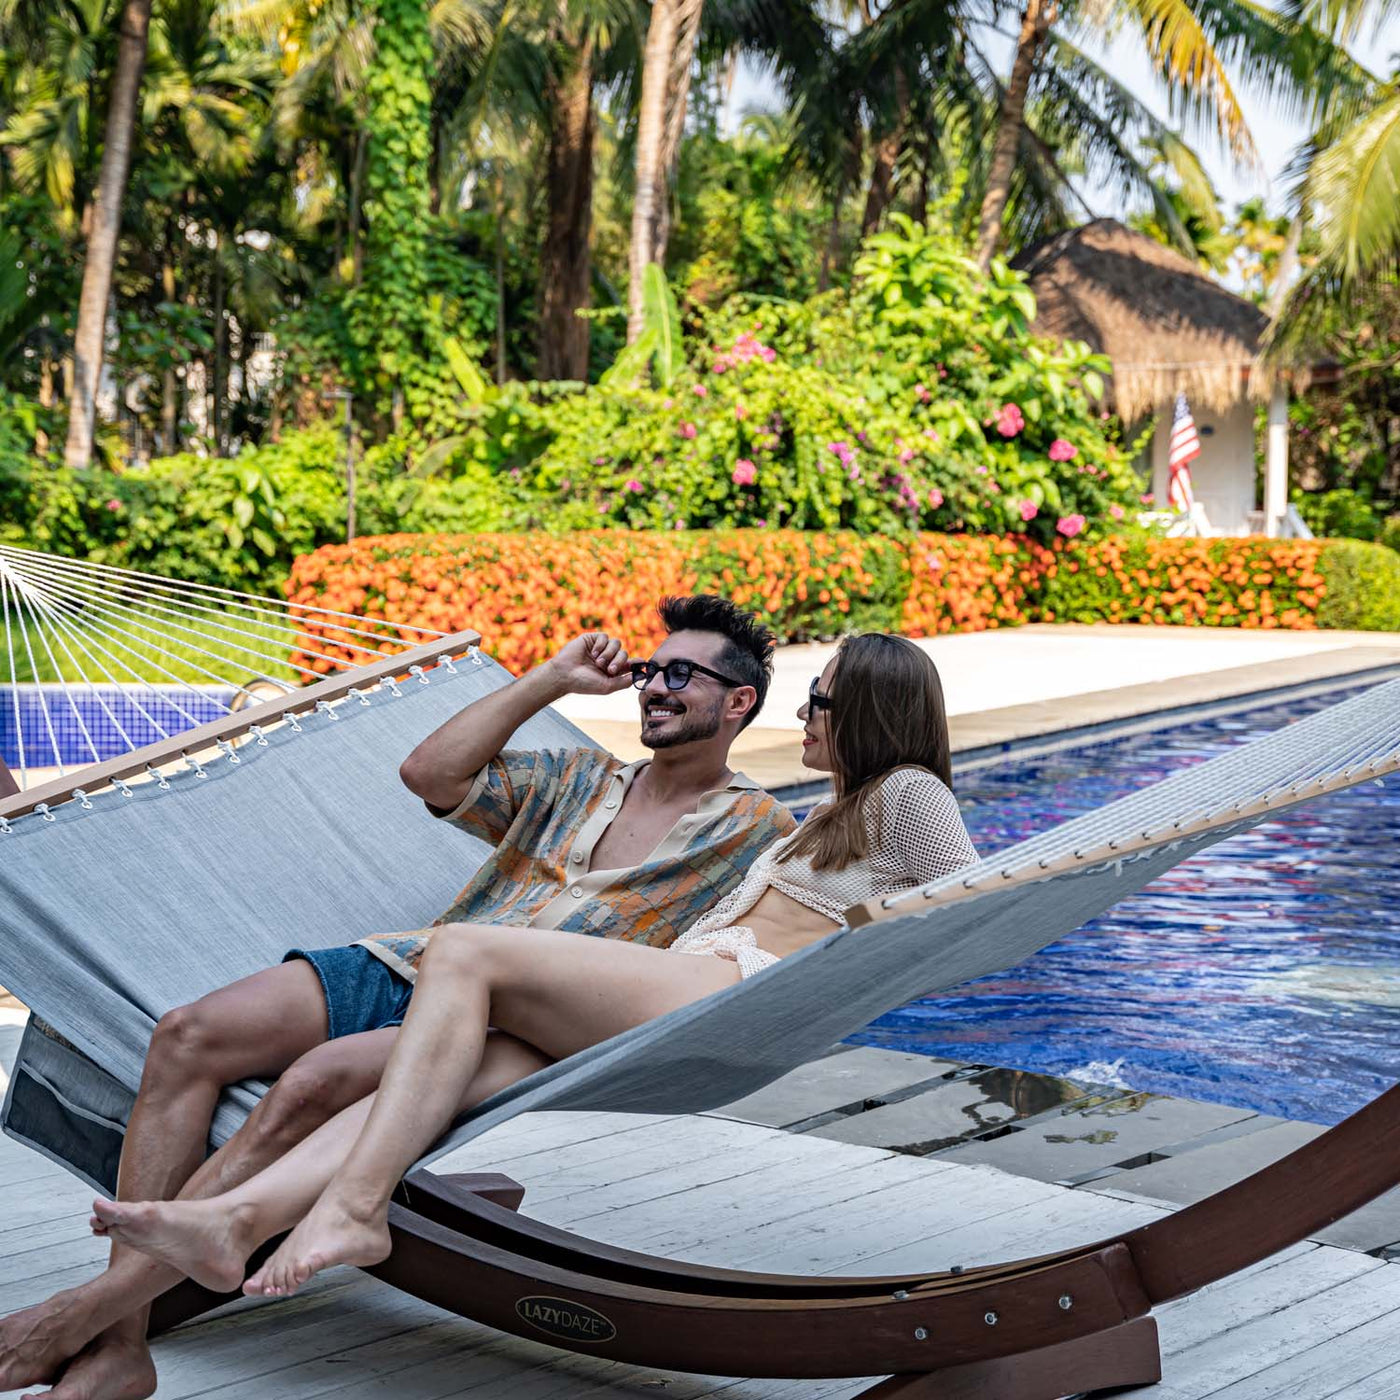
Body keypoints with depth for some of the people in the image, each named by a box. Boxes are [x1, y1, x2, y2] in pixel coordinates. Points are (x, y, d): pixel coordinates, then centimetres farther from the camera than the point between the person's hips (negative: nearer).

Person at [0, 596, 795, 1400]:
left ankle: (87, 1310, -28)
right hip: (405, 967, 6)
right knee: (188, 1038, -17)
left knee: (317, 1083, -33)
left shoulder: (751, 828, 13)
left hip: (515, 1028, -6)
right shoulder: (573, 780, 26)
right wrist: (553, 680, 15)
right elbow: (430, 774, 13)